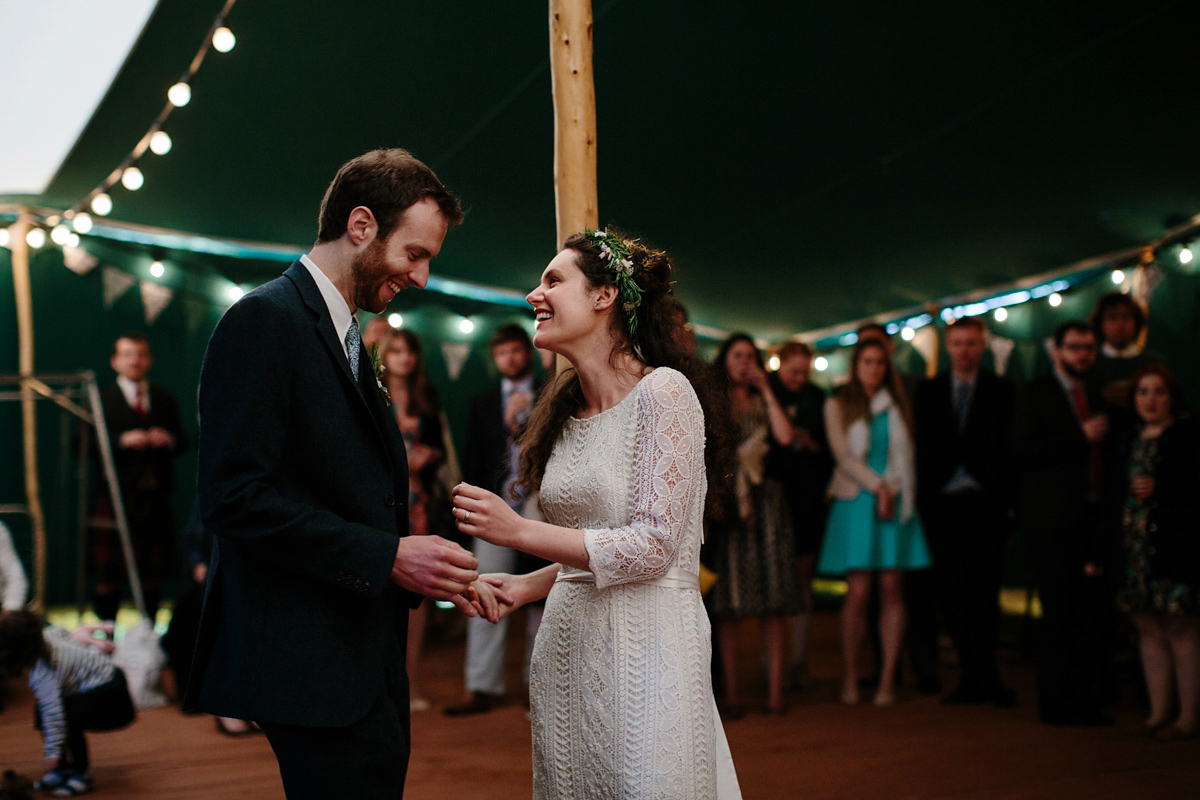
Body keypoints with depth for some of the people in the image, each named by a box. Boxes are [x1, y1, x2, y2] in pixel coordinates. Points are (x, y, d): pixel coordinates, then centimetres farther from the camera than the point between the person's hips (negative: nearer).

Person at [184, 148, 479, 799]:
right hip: (311, 661, -9)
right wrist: (387, 557, -20)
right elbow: (233, 499, -20)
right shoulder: (265, 320, -12)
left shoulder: (346, 337, 17)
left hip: (367, 654, 10)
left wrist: (425, 572, 5)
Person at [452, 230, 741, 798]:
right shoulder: (568, 409, 11)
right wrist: (525, 587, 3)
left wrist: (518, 532, -17)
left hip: (643, 645, -7)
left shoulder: (663, 392, -12)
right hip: (566, 645, 7)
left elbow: (653, 546, -17)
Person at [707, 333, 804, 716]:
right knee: (729, 600, -3)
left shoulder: (763, 403, 16)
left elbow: (785, 437, -3)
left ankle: (775, 689, -2)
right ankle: (731, 692, -1)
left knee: (773, 598, -3)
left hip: (765, 499, 2)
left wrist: (766, 390, 1)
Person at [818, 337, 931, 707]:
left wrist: (893, 491, -4)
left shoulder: (896, 404, 15)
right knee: (858, 591, -9)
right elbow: (843, 455, -1)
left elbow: (905, 455, 11)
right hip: (856, 502, -2)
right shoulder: (838, 404, 7)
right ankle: (849, 678, -1)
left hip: (895, 499, 2)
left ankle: (888, 679, 0)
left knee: (892, 589, -3)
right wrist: (877, 487, -10)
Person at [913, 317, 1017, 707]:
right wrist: (921, 498, 1)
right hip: (941, 503, 2)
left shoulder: (1002, 390, 6)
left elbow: (1011, 448, 2)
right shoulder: (927, 391, 11)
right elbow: (920, 447, 9)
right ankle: (979, 676, 9)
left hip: (985, 503, -2)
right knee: (952, 594, 2)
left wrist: (1008, 500, -6)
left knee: (985, 591, -4)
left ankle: (977, 675, 1)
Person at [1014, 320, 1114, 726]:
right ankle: (1056, 703, 3)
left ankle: (1086, 701, 11)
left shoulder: (1095, 399, 20)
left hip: (1091, 520, 6)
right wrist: (1081, 437, -14)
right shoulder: (1035, 394, 0)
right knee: (1058, 614, -4)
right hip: (1053, 521, -6)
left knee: (1093, 613, 3)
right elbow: (1023, 452, -12)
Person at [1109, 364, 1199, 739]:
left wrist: (1158, 490, -16)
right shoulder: (1131, 442, 17)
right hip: (1135, 546, 6)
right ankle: (1158, 711, 15)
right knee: (1148, 628, 8)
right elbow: (1119, 493, 21)